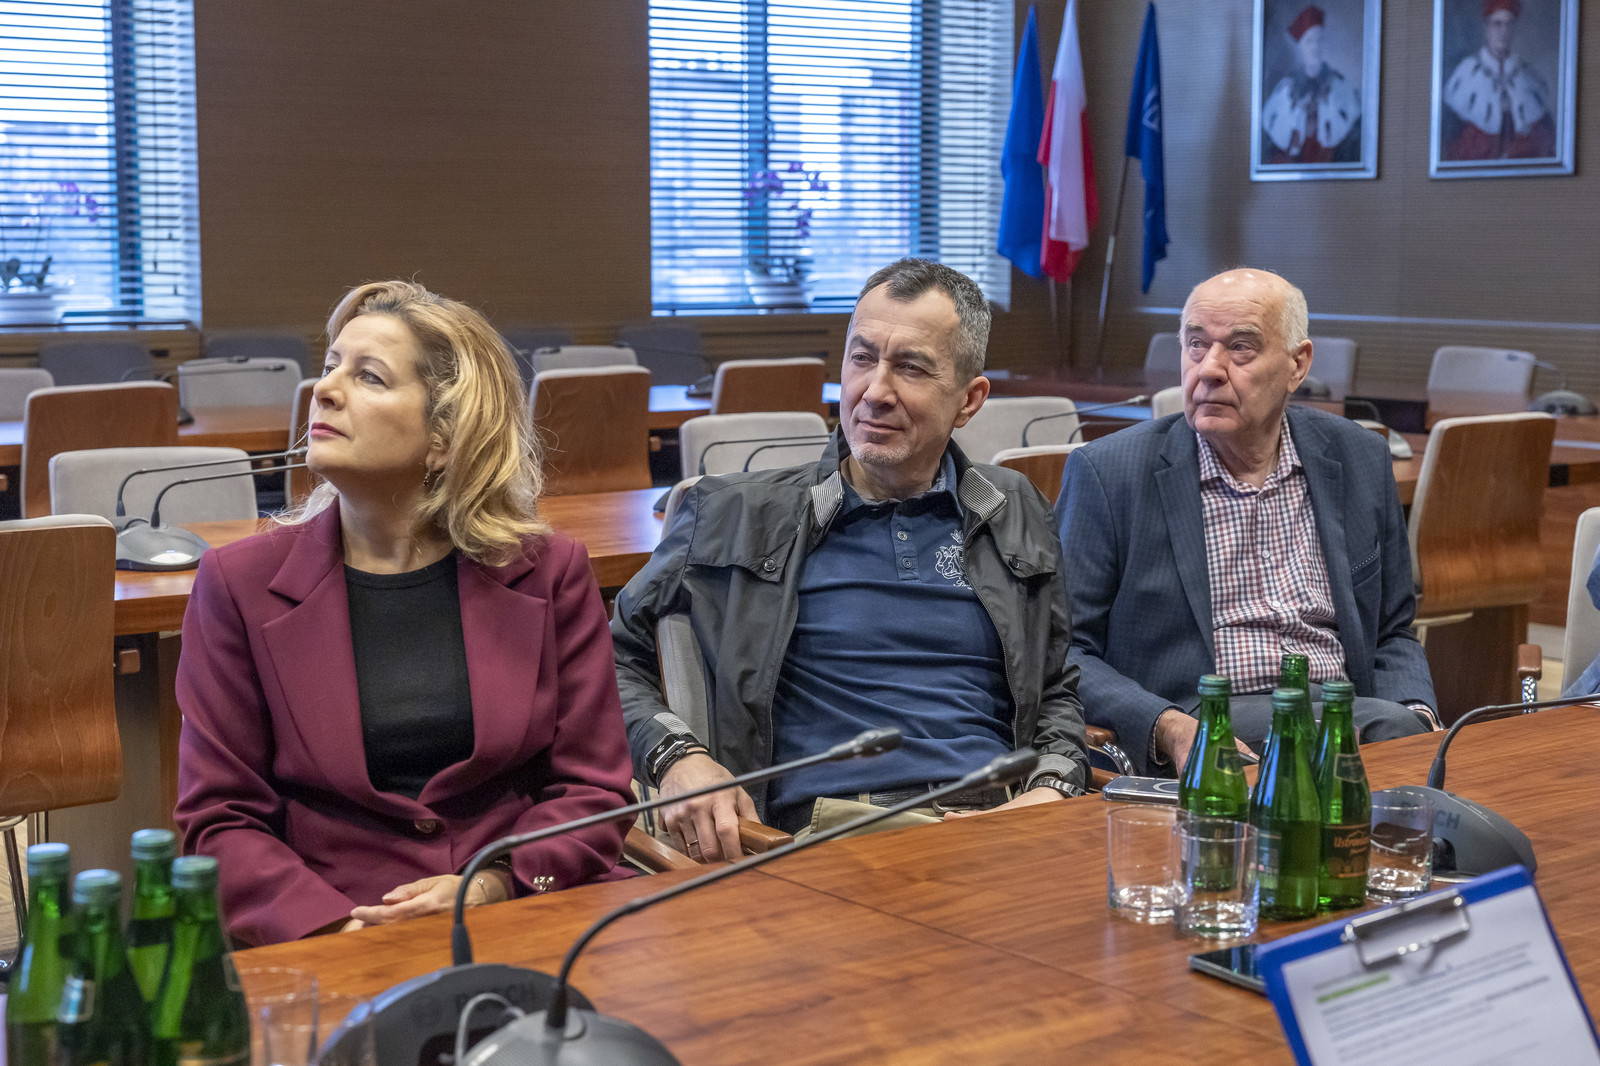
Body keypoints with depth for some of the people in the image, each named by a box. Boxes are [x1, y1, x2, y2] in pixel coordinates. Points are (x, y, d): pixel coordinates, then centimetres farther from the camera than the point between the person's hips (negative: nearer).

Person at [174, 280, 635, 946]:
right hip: (329, 943, 0)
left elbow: (593, 789, 8)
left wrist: (493, 887, -10)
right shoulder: (240, 584, 6)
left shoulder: (547, 573, 8)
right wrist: (333, 925, -13)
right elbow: (220, 818, 4)